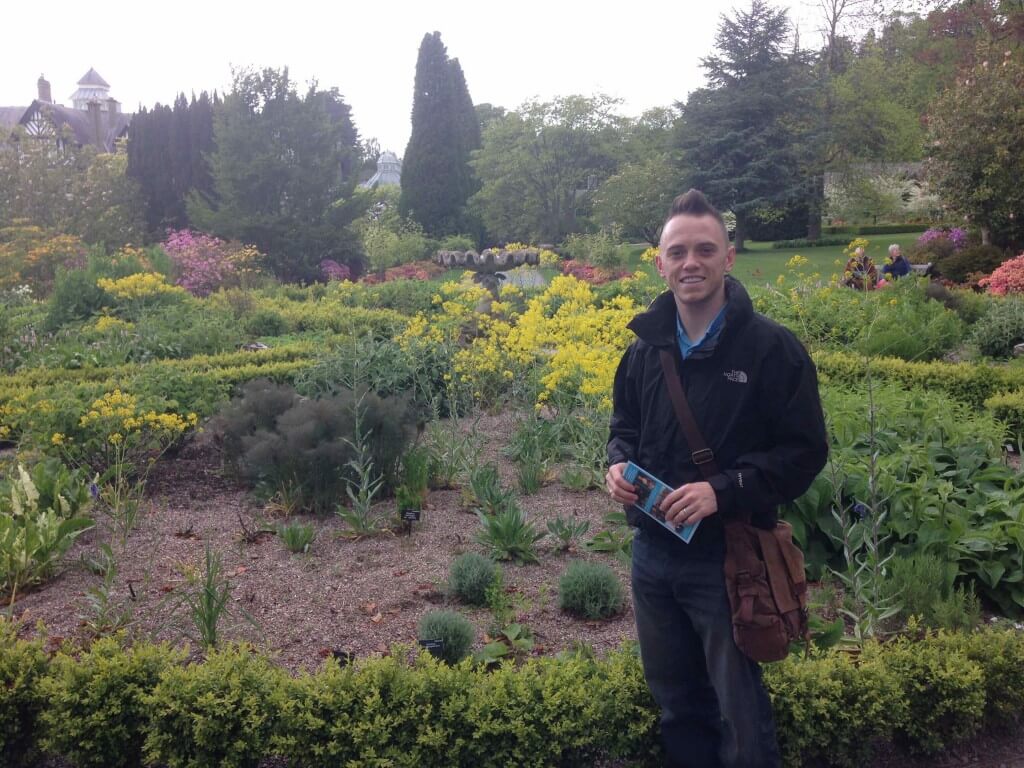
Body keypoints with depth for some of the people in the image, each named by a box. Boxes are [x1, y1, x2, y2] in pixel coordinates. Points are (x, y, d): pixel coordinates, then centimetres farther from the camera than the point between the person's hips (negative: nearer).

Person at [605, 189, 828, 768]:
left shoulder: (772, 348, -13)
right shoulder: (648, 346, 4)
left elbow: (806, 451, -12)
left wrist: (723, 490, -24)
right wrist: (619, 462, -6)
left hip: (729, 559, -5)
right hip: (653, 553, 5)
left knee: (740, 716, 10)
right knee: (676, 701, 22)